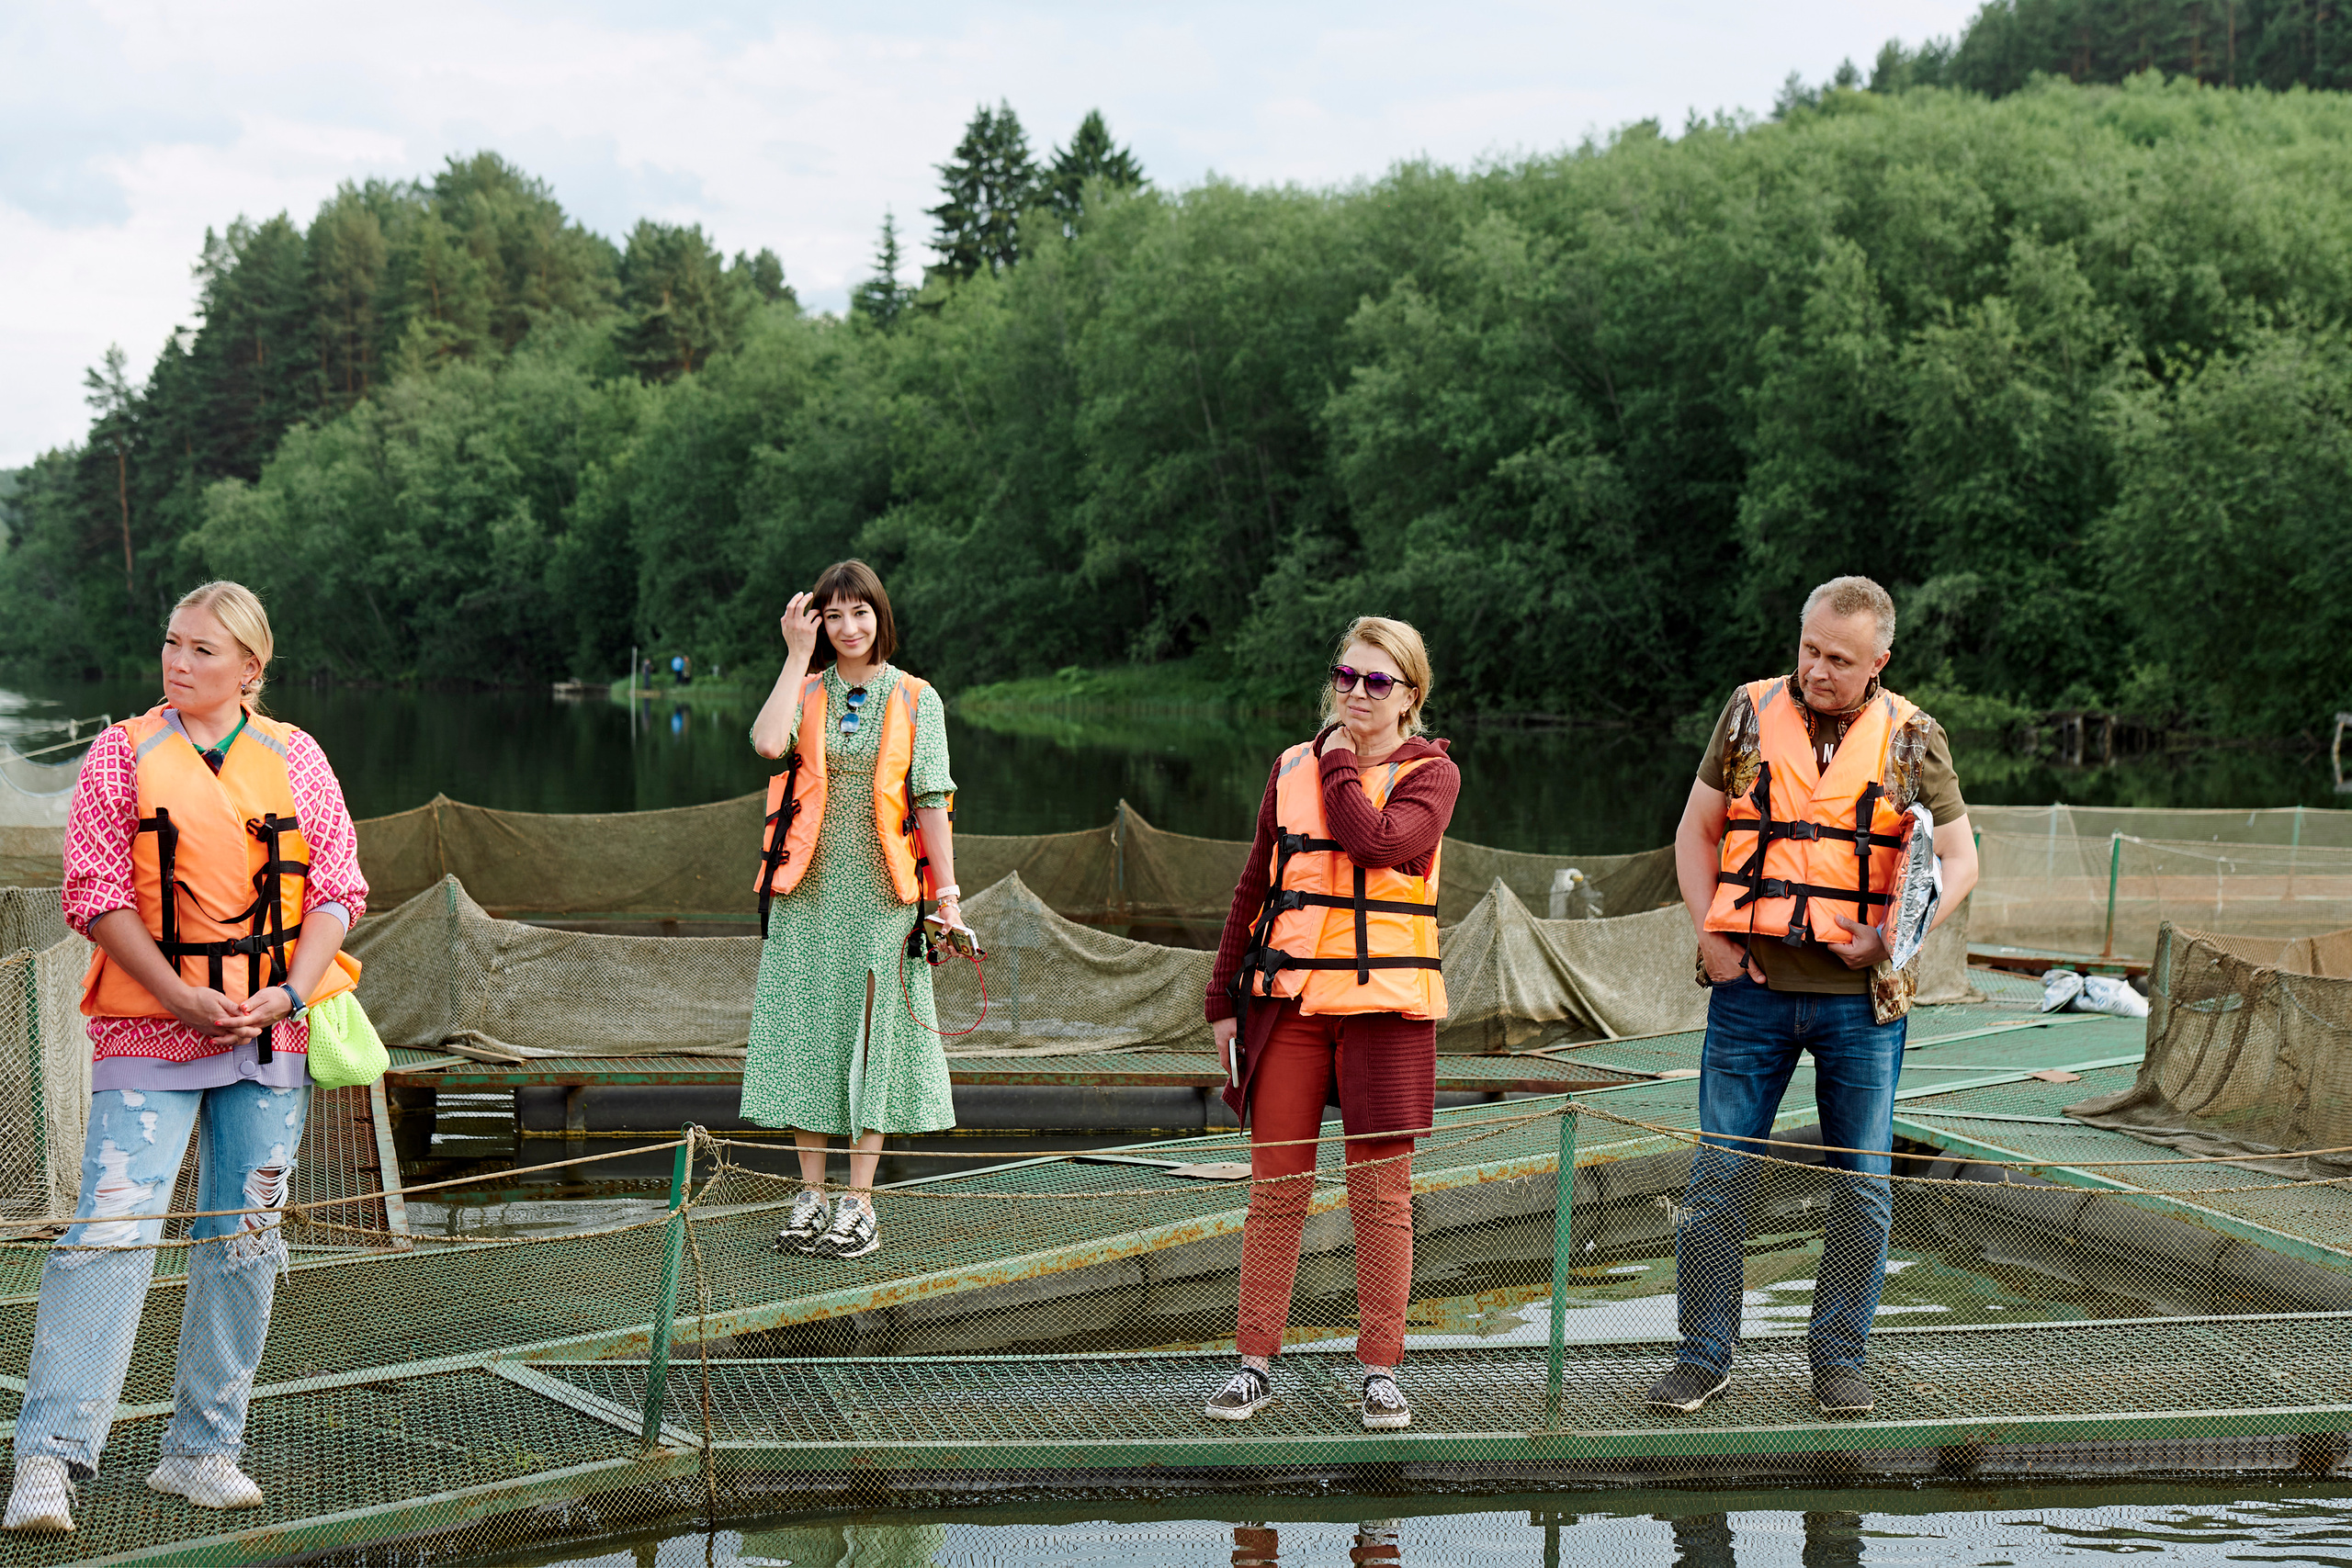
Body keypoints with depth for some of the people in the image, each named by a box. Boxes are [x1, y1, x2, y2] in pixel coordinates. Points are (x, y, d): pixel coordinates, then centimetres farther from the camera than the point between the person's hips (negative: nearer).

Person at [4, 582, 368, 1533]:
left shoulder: (295, 760, 7)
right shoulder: (123, 756, 1)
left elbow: (336, 891, 6)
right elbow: (96, 893, -5)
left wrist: (287, 994, -9)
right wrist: (182, 998, -16)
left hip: (270, 1037, 3)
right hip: (148, 1030, -3)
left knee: (245, 1239, 6)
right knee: (112, 1230, -13)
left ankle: (201, 1449, 17)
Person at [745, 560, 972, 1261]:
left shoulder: (915, 700, 3)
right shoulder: (807, 692, 7)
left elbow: (930, 802, 0)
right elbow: (768, 742, -16)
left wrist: (946, 894, -5)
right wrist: (796, 655, -10)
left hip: (881, 895, -2)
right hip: (809, 892, 2)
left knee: (872, 1038, -1)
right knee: (807, 1033, 4)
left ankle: (860, 1204, 4)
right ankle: (810, 1196, 12)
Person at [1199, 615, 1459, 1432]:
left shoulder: (1431, 774, 2)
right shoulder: (1293, 767, 12)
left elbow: (1374, 842, -19)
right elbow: (1255, 888, 15)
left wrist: (1340, 759, -5)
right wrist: (1225, 997, 11)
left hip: (1385, 1003, -3)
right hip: (1289, 998, 3)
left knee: (1381, 1192, 1)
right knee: (1276, 1185, 3)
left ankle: (1380, 1370, 9)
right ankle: (1256, 1360, 11)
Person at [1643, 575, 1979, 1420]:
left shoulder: (1910, 739, 1)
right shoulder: (1750, 714, 4)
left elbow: (1960, 860, 6)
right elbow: (1696, 831, 12)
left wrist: (1895, 936, -9)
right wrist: (1710, 933, -1)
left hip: (1861, 996, 0)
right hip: (1752, 985, 0)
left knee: (1862, 1189, 4)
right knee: (1719, 1176, 1)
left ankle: (1838, 1358, 18)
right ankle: (1703, 1357, 11)